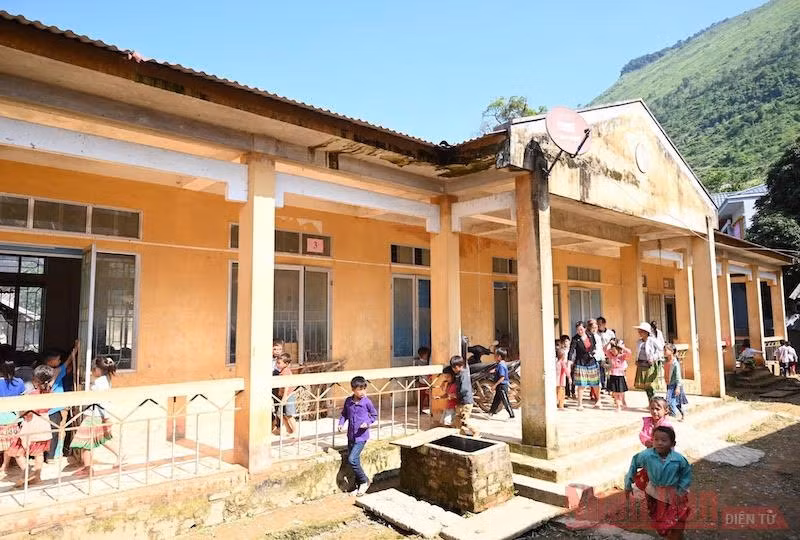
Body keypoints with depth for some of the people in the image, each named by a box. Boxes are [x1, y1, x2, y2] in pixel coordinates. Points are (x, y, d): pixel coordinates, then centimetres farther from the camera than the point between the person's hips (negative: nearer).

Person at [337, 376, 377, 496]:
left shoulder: (366, 402, -11)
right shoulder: (348, 401, -1)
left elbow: (374, 415, 1)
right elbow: (344, 414, 13)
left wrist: (368, 422, -15)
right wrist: (341, 423, -4)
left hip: (361, 436, -5)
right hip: (351, 435, 5)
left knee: (352, 459, -14)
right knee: (355, 461, 11)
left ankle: (364, 481, 6)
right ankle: (359, 486, 27)